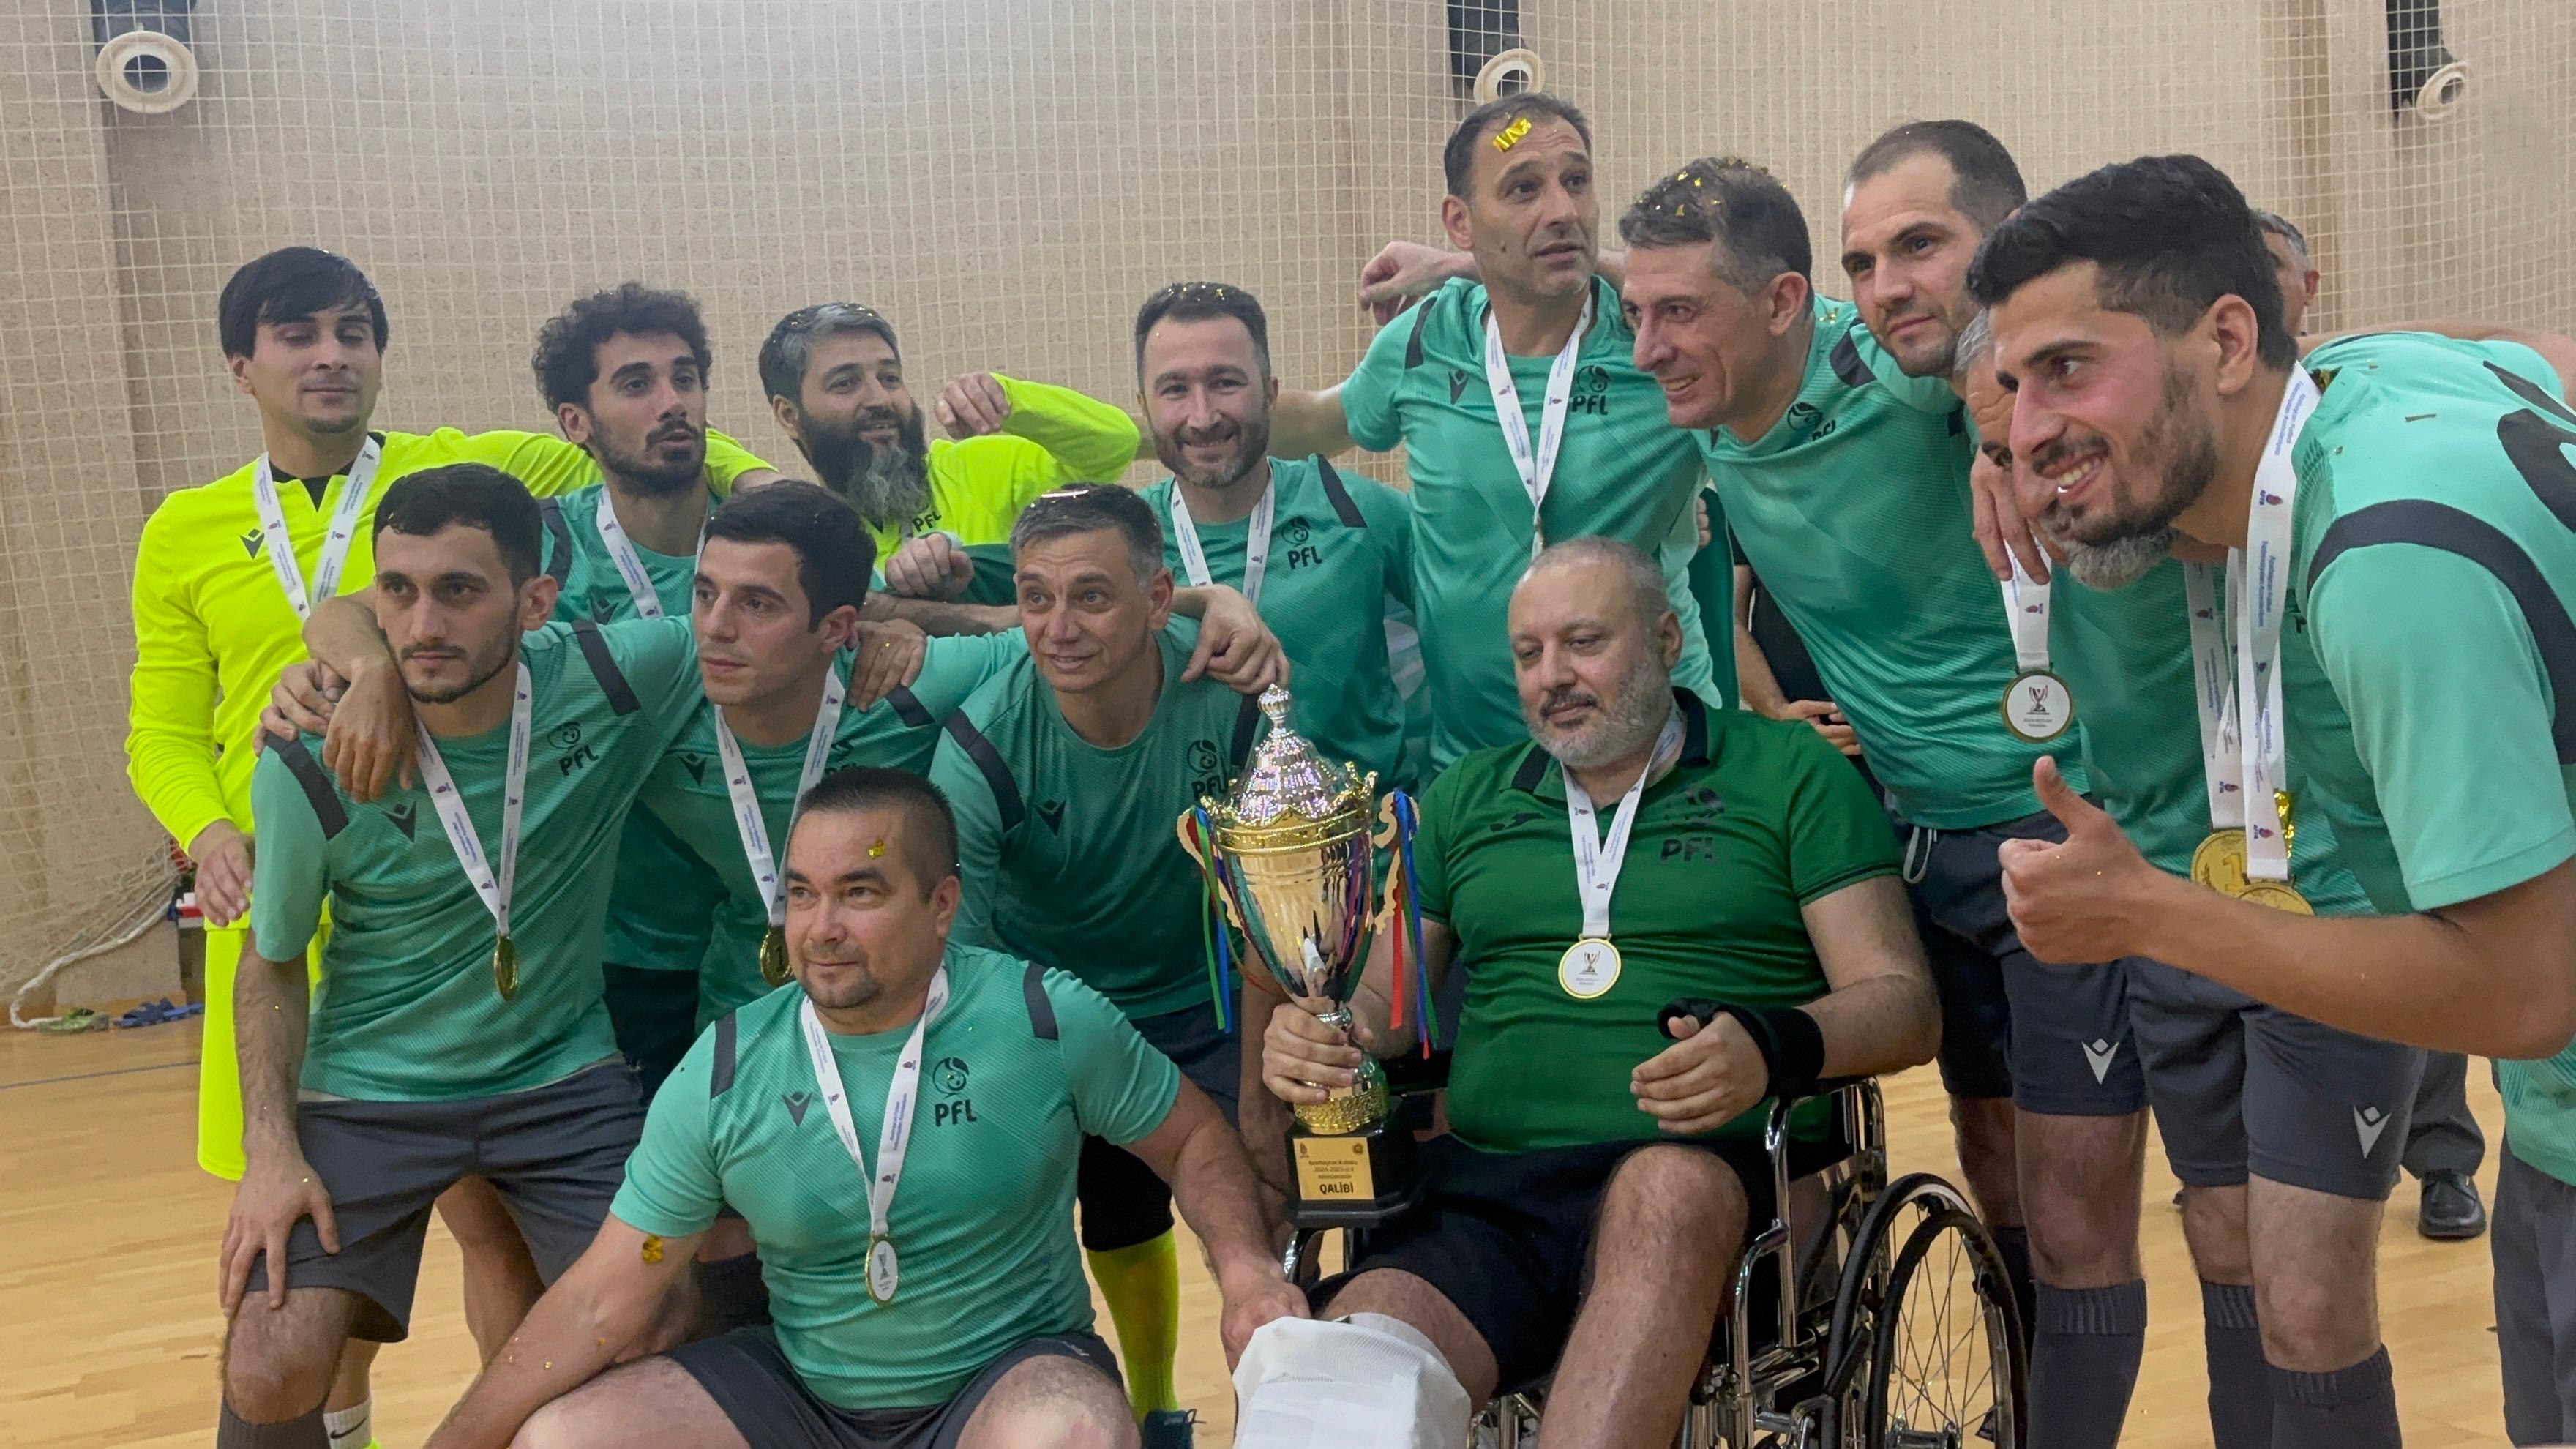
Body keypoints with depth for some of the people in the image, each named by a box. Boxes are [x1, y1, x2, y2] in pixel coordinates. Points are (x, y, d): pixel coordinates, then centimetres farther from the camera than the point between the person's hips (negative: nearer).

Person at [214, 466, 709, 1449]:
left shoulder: (615, 679, -18)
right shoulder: (311, 769, -17)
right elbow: (272, 963, 0)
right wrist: (270, 1149, -8)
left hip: (566, 1081, 1)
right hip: (369, 1096, 0)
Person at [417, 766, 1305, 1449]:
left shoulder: (1049, 1020, -12)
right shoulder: (724, 1073, -8)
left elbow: (1194, 1140, 1)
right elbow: (601, 1301, -4)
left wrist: (1246, 1270, -18)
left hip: (1011, 1373, -3)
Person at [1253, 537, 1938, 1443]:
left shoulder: (1788, 773, 10)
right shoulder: (1465, 799, 21)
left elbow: (1903, 1002, 4)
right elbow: (1380, 999, 21)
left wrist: (1772, 1047, -18)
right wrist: (1309, 1036, -4)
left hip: (1711, 1182, -2)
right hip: (1482, 1191, 2)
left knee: (1663, 1189, -39)